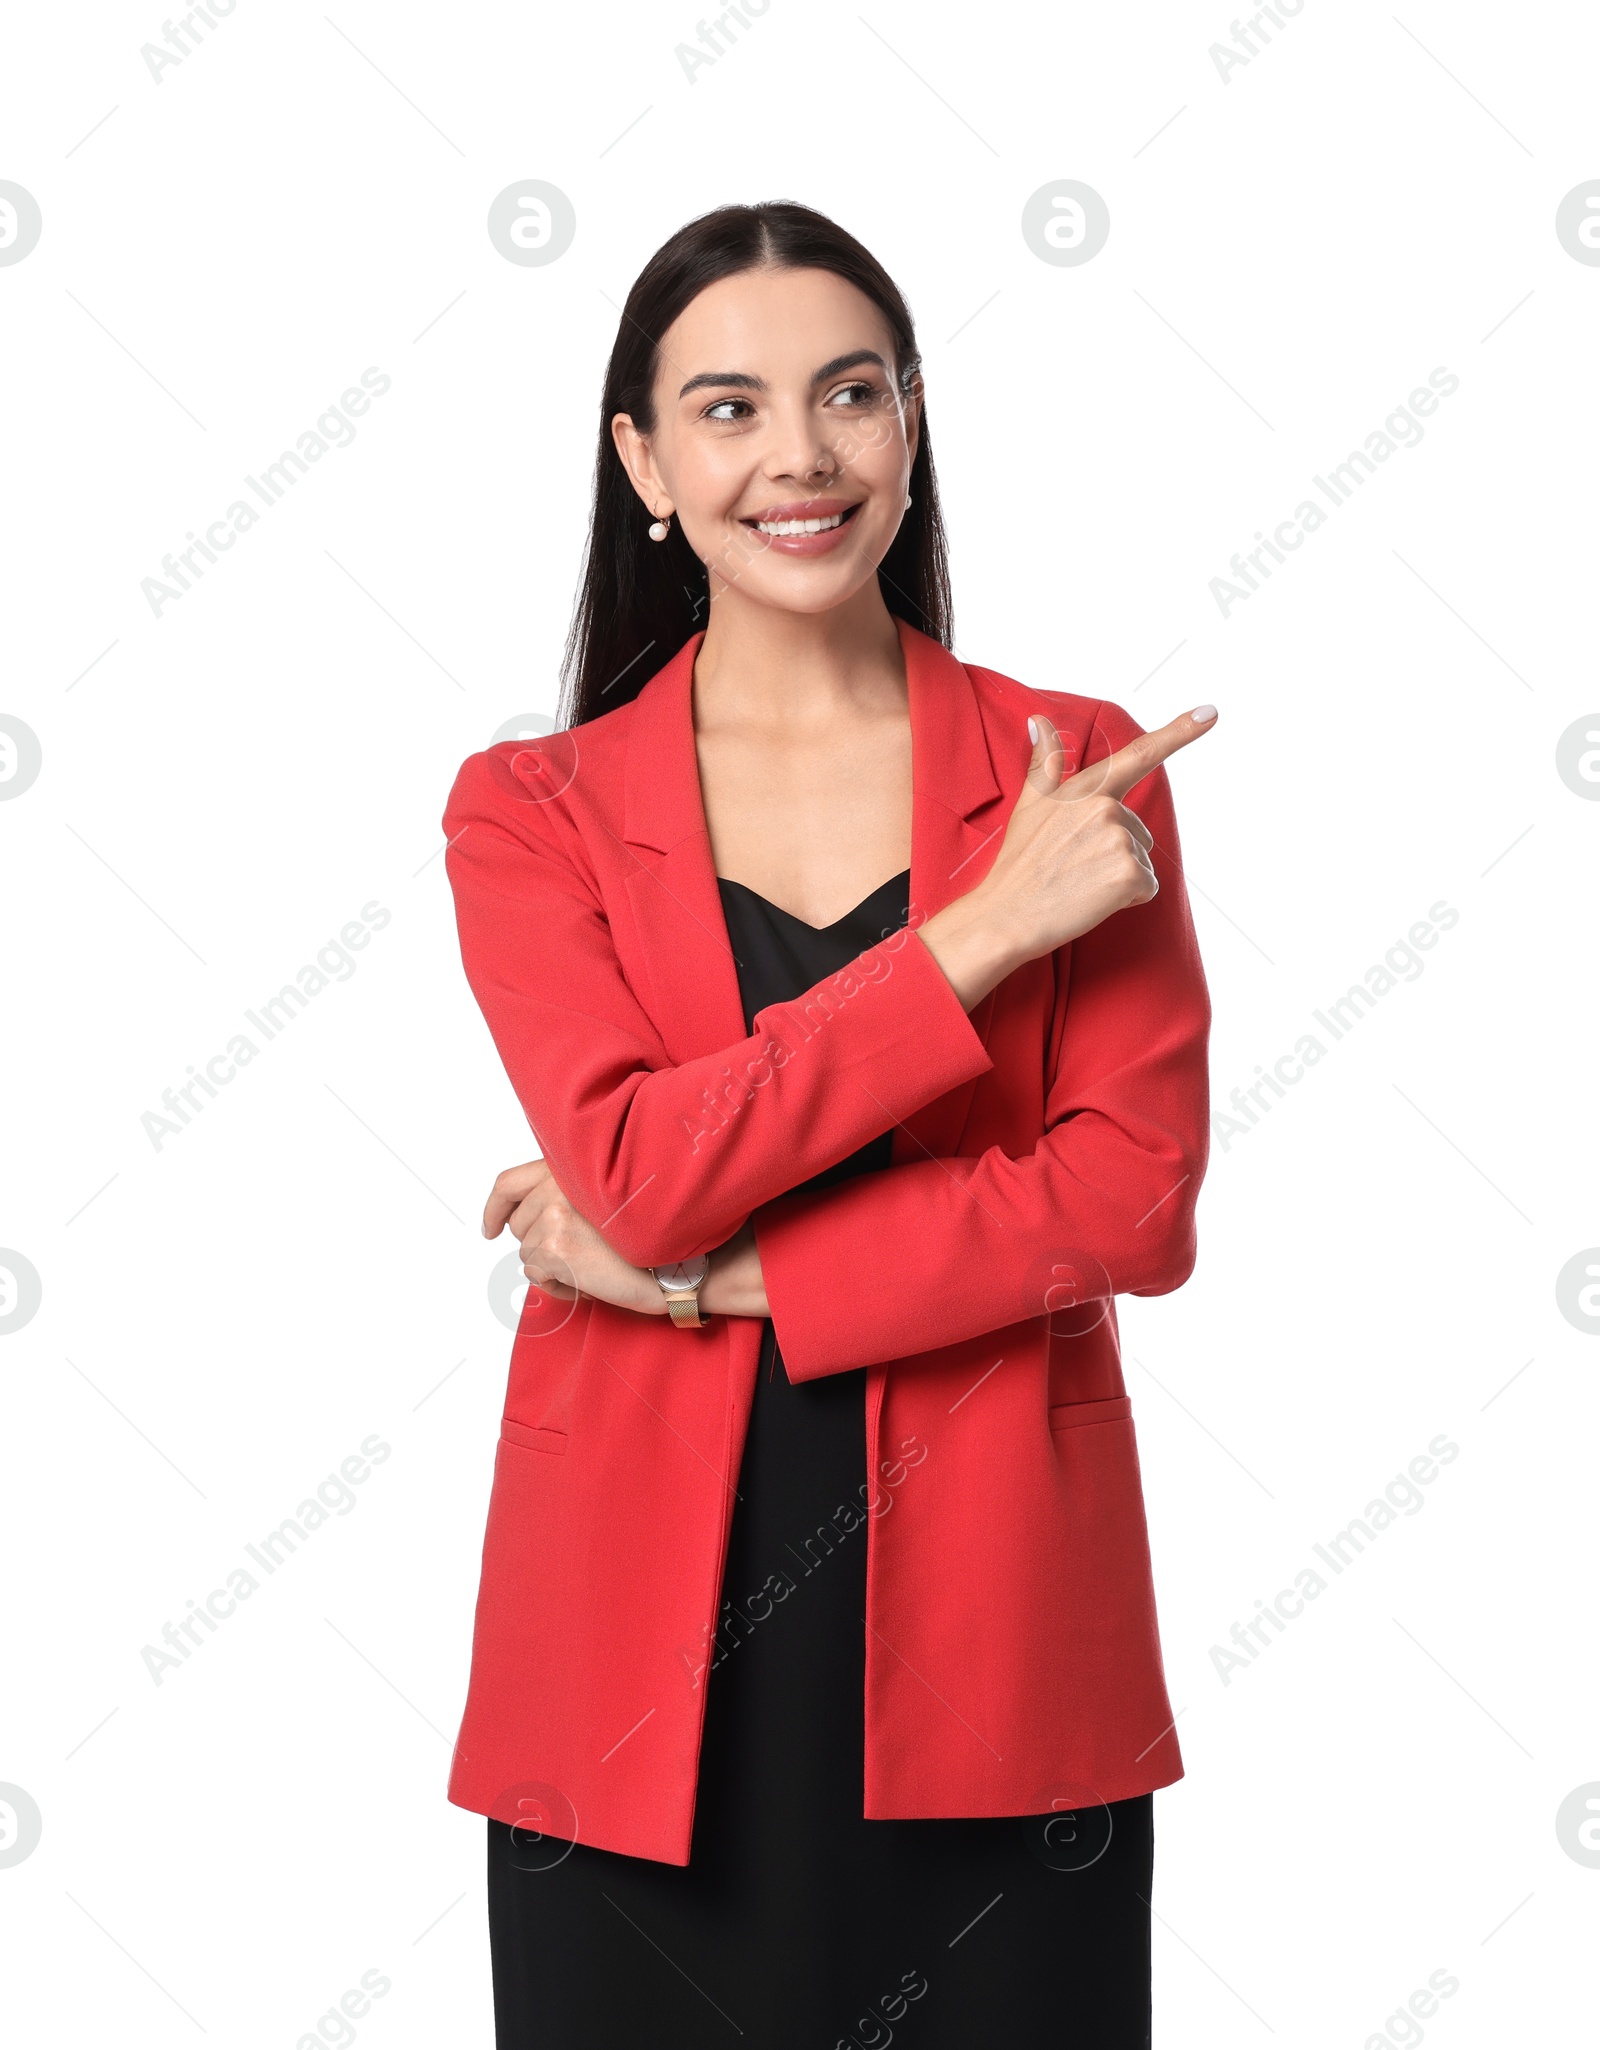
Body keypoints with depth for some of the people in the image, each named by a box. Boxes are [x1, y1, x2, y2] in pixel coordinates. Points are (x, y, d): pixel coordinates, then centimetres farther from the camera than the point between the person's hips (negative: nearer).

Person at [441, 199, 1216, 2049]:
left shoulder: (1076, 775, 3)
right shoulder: (529, 814, 2)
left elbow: (1134, 1199, -7)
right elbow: (636, 1172, -13)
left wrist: (713, 1271, -12)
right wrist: (979, 935, -15)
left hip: (988, 1635, 1)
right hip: (643, 1661, 0)